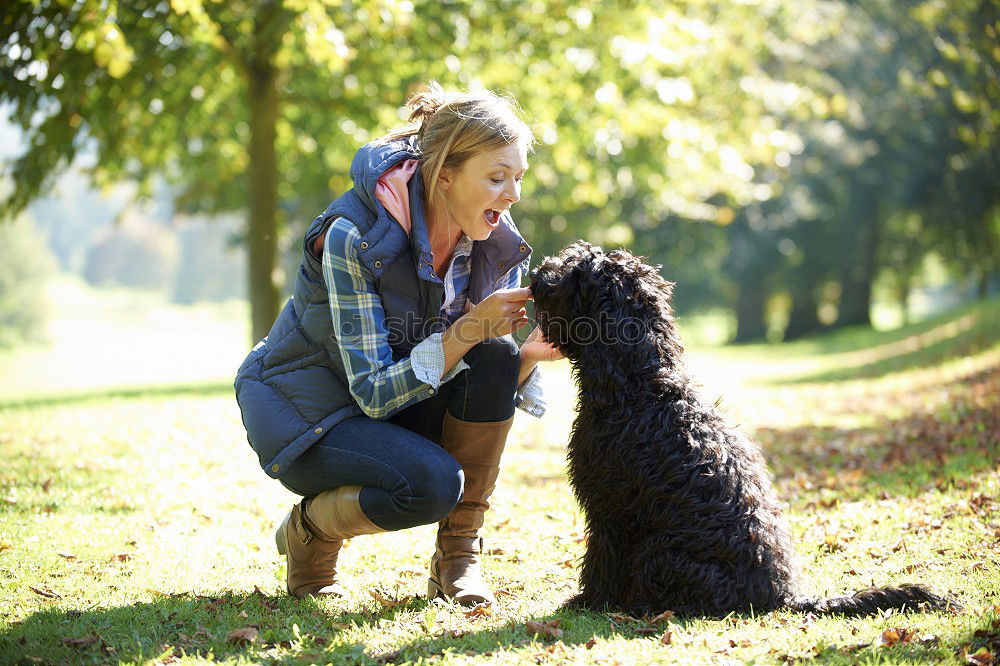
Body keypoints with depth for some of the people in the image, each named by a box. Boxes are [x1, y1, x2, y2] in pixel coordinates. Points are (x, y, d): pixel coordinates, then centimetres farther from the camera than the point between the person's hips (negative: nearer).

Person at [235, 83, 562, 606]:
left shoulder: (494, 241, -10)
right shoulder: (354, 236, -28)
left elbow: (504, 377, -4)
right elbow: (374, 391, -28)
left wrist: (531, 354, -27)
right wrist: (469, 328, -36)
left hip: (400, 405, 6)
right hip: (305, 408, -6)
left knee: (493, 360, -24)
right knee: (431, 483, -32)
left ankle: (457, 554, -9)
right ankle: (310, 529, 0)